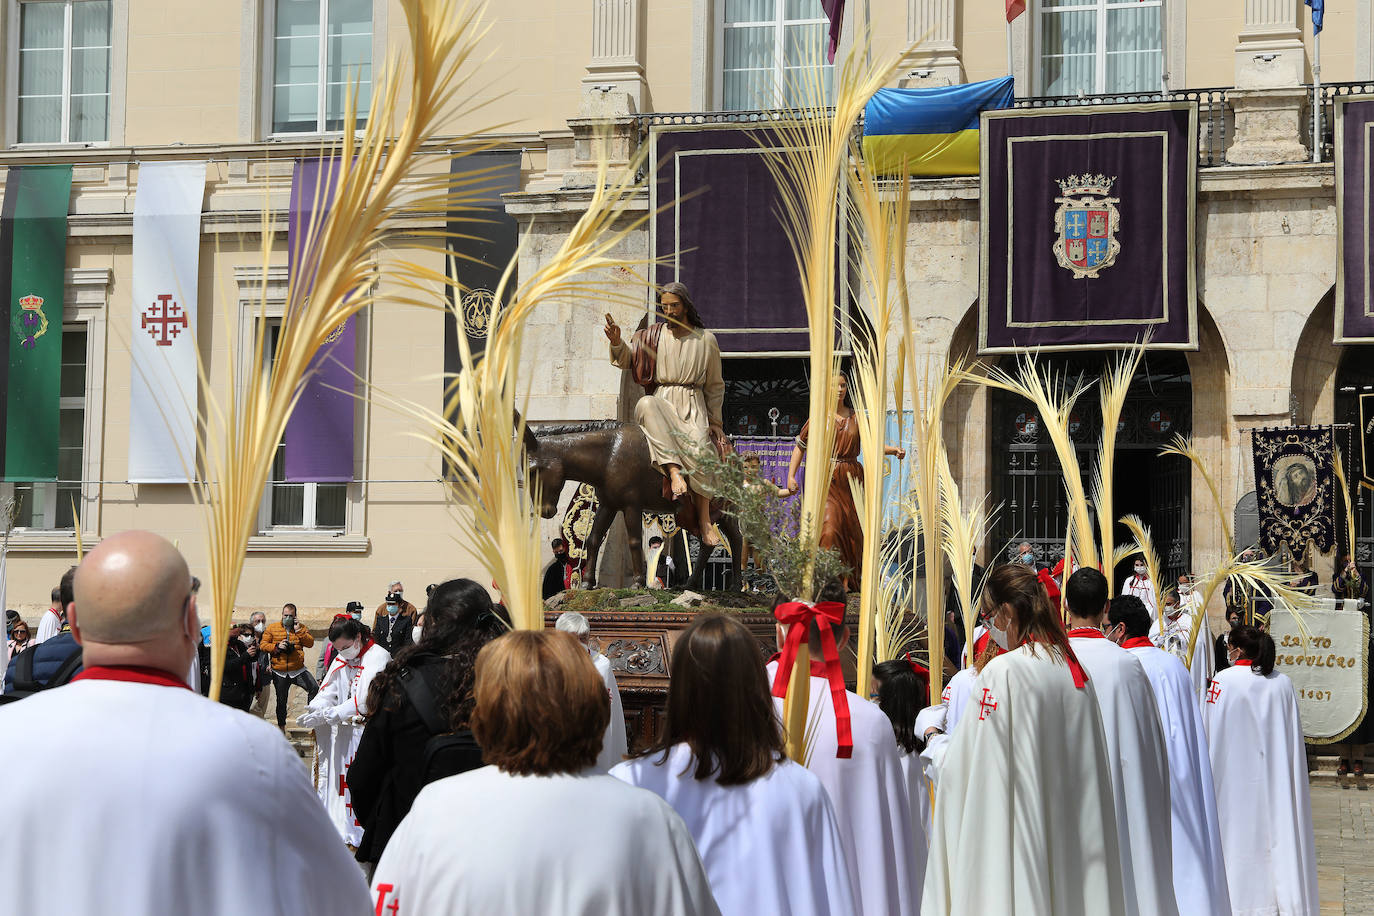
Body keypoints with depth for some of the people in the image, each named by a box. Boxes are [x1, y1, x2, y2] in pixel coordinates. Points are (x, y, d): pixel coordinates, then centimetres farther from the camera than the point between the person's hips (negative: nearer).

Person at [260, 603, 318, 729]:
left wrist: (299, 630, -15)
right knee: (281, 701, 11)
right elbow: (263, 645, 0)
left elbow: (310, 643, -6)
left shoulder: (301, 628, 6)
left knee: (315, 688, -22)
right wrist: (276, 646, -17)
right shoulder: (272, 628, 4)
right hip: (280, 673, 0)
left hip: (298, 670, 0)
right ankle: (281, 727, 26)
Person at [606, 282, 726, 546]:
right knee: (645, 404, -37)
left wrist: (715, 421, 12)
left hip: (693, 406, -1)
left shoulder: (706, 340, 10)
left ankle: (704, 522, -25)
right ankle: (674, 471, -45)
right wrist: (617, 343, -14)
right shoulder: (653, 336, 12)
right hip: (661, 400, 1)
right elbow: (628, 361, 7)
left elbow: (715, 386, 14)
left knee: (698, 449, -29)